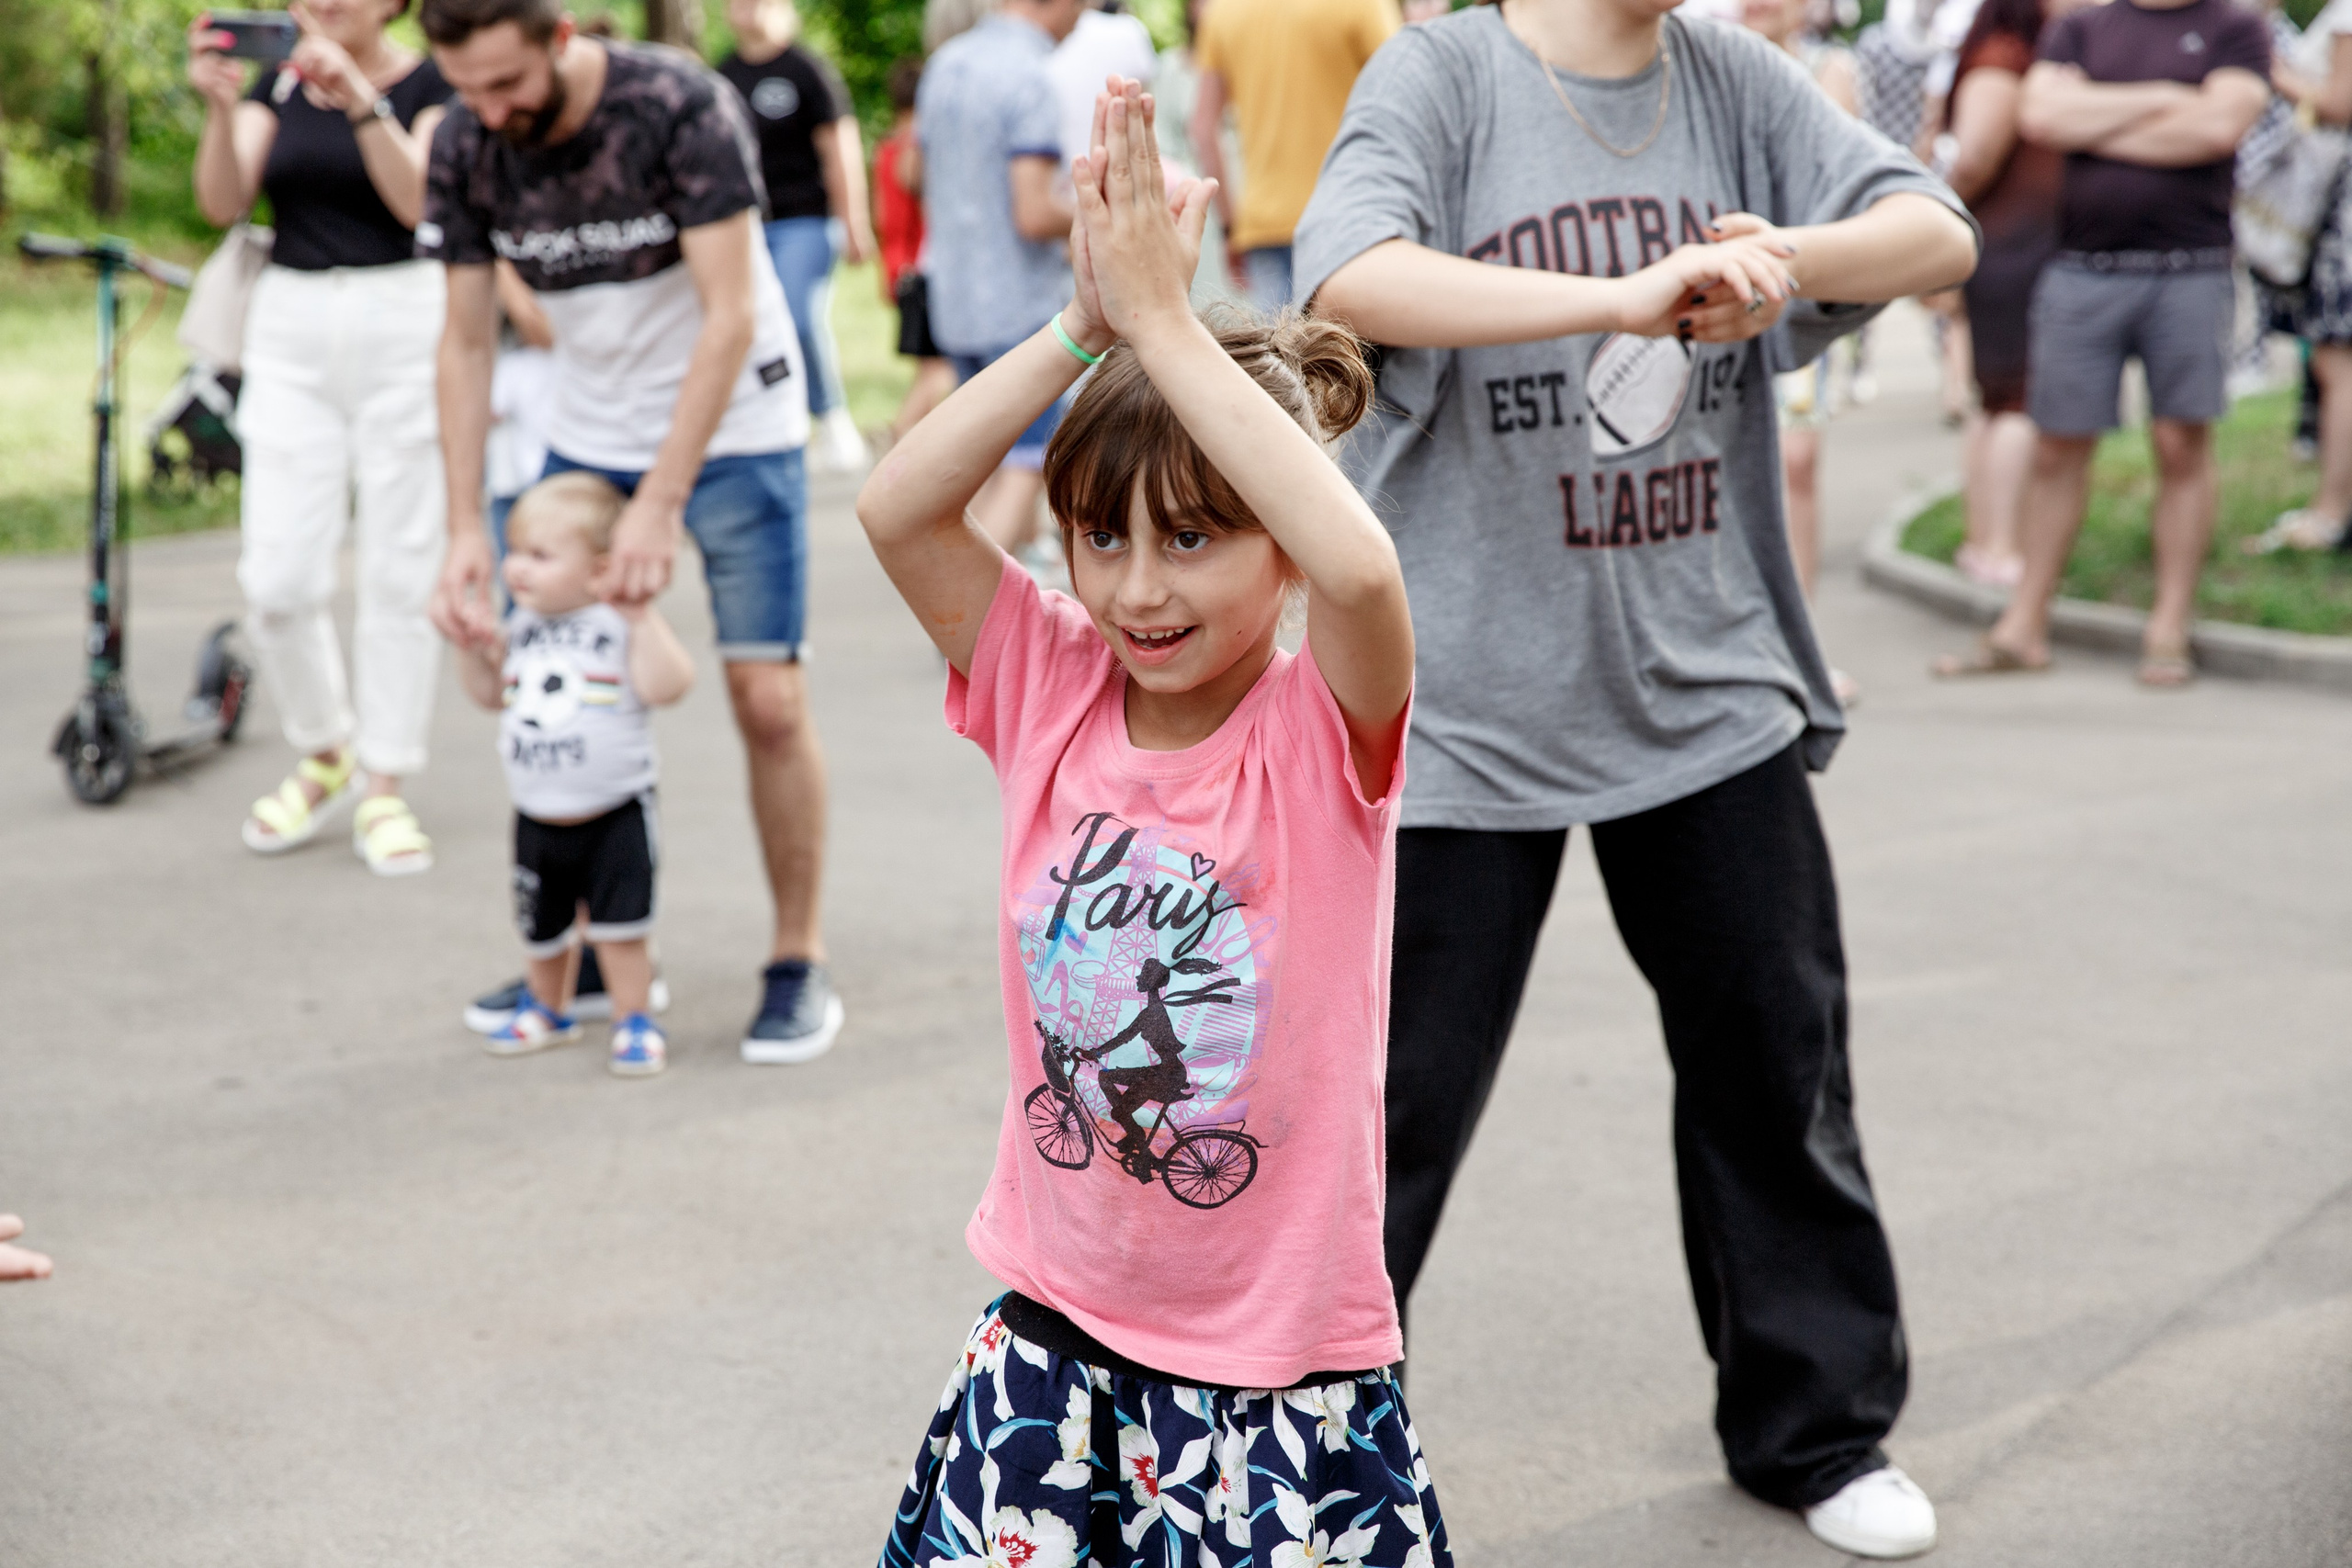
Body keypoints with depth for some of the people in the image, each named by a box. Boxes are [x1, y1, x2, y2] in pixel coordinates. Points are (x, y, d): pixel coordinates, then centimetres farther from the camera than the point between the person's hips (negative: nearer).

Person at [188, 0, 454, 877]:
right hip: (291, 332, 3)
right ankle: (323, 756, 21)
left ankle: (384, 791, 10)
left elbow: (422, 201, -16)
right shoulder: (276, 86, 11)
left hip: (403, 326, -3)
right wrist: (221, 108, -18)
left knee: (398, 573, 0)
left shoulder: (430, 85, 1)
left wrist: (359, 100, -26)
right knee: (276, 580, -2)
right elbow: (223, 203, -3)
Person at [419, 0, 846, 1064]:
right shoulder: (464, 150, -10)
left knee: (769, 700, -9)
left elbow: (728, 318, -25)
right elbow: (466, 343, -4)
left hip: (732, 426, -4)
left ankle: (799, 965, 7)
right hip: (586, 436, 4)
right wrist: (466, 531, -12)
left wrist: (661, 504, -31)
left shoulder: (682, 108, -24)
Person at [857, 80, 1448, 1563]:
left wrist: (1168, 325, -29)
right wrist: (1087, 324, -21)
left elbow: (1358, 568, -36)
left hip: (1279, 1355, -3)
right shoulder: (1053, 693, -3)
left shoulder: (1323, 729, -14)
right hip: (1055, 1320, 4)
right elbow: (898, 508, -15)